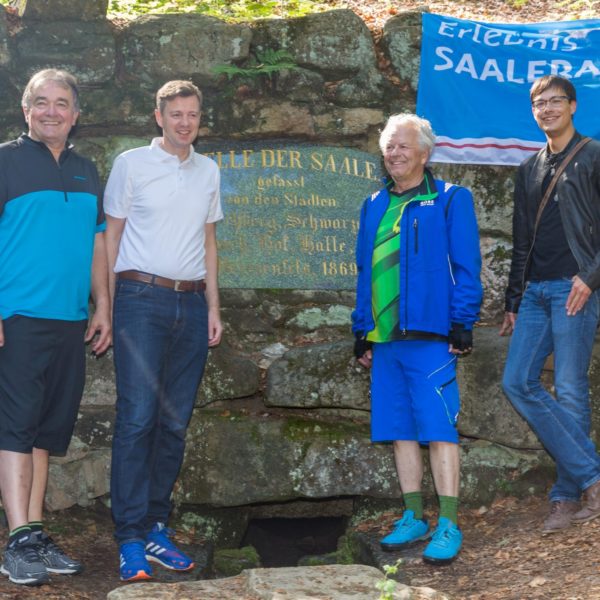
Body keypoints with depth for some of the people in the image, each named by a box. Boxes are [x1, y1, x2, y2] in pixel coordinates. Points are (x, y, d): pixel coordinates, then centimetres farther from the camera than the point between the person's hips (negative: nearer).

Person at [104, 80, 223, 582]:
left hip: (191, 303, 5)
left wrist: (213, 308, 13)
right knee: (137, 417, -10)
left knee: (175, 422, 5)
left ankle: (157, 529, 13)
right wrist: (108, 307, -5)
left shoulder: (208, 171, 15)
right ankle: (131, 540, -7)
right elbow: (111, 235, 3)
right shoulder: (132, 164, 3)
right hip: (142, 297, -4)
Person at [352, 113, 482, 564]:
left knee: (439, 429, -7)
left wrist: (462, 323, -12)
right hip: (385, 339, 6)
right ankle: (414, 518, 20)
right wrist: (361, 331, 17)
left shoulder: (450, 201, 0)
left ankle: (448, 527, -2)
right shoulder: (374, 207, 17)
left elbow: (466, 267, -4)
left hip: (429, 336, -6)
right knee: (399, 429, 10)